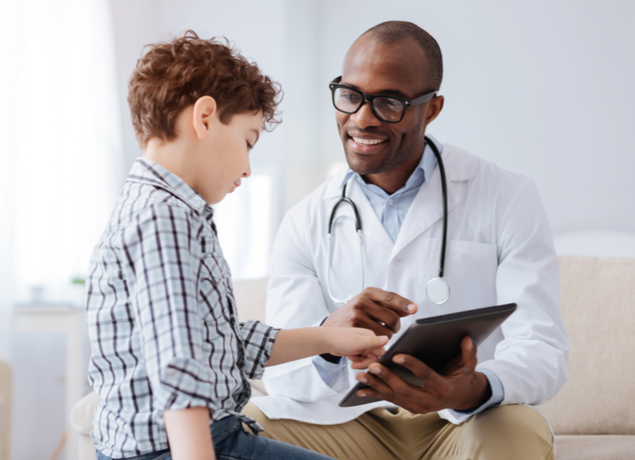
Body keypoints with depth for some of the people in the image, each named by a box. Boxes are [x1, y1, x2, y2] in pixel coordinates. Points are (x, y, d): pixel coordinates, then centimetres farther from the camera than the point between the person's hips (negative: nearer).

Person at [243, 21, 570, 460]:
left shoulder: (508, 200, -1)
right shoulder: (306, 223, 5)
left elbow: (543, 349, -9)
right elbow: (283, 378, -4)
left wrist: (474, 389, -33)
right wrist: (329, 336, -30)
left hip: (465, 421, -1)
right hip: (354, 421, 1)